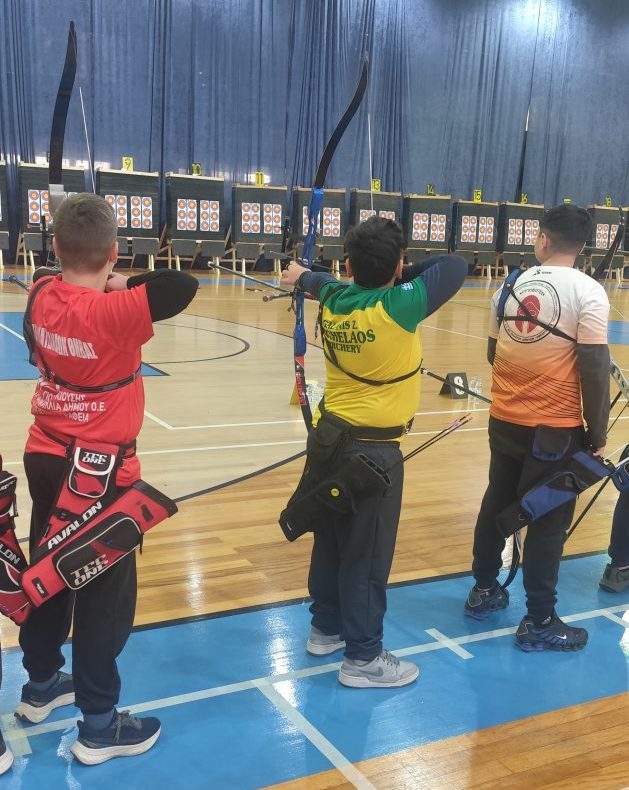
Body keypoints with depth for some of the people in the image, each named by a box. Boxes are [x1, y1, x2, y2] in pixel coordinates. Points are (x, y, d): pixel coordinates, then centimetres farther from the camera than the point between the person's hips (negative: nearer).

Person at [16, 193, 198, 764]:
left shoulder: (40, 297, -2)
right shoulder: (116, 312, -24)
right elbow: (184, 285, -31)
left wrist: (106, 287, 5)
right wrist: (125, 283, -16)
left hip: (45, 459, 7)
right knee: (105, 594, 5)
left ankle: (41, 685, 41)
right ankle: (99, 725, 17)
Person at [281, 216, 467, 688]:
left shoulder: (336, 301, -2)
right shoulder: (399, 307, -21)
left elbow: (325, 284, 22)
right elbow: (456, 266, -11)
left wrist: (304, 277, 44)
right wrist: (404, 274, 4)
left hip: (329, 436, 7)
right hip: (372, 451, -7)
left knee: (331, 541, 19)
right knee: (367, 554, 4)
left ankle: (326, 629, 36)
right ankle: (363, 658, 16)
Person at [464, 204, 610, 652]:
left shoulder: (511, 286, 4)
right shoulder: (588, 292, -12)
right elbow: (594, 369, -15)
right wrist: (598, 435, -7)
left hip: (504, 421, 5)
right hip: (556, 429, -5)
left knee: (497, 505, 18)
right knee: (549, 521, 5)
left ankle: (484, 591, 33)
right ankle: (539, 622, 14)